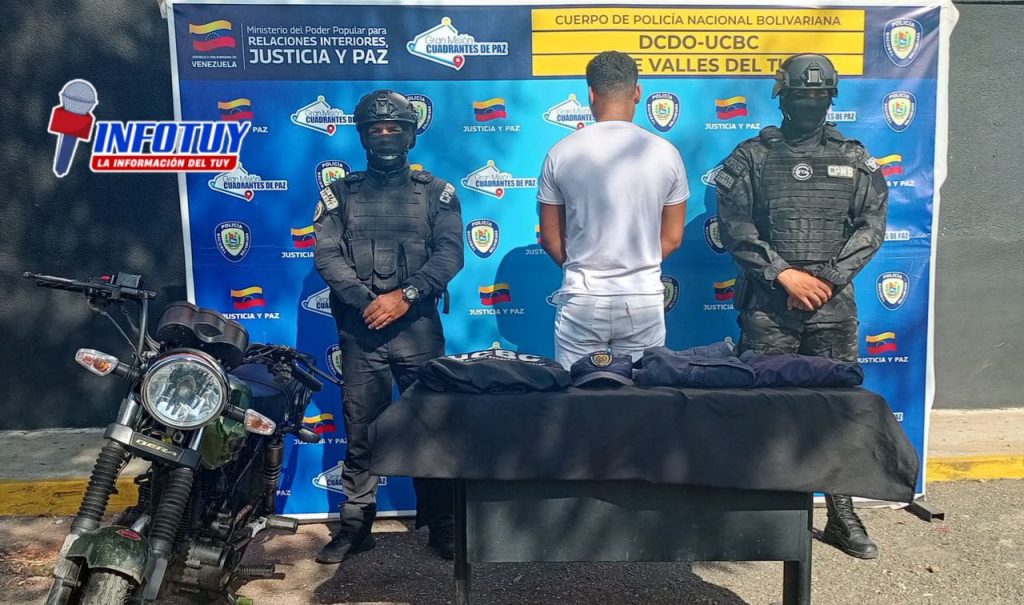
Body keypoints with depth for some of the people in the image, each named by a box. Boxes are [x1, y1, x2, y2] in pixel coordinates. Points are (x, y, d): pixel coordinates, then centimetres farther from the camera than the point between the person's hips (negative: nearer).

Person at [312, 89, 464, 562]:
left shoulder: (436, 192, 8)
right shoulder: (340, 194, 10)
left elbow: (449, 254, -3)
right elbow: (327, 256, -1)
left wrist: (405, 295, -16)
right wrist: (367, 302, -14)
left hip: (419, 327, -1)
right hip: (360, 329, 1)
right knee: (360, 431, 6)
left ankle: (441, 524, 16)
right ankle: (355, 525, 19)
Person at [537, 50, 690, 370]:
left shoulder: (561, 154, -5)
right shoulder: (665, 153, -2)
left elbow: (550, 238, 2)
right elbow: (672, 238, 4)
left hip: (581, 299, -1)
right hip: (644, 299, 1)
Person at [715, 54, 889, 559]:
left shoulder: (854, 159, 11)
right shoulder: (751, 157, 3)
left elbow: (871, 226, 5)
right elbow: (734, 225, -5)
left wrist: (828, 278, -9)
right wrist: (784, 274, -13)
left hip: (834, 306, 2)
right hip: (767, 305, -2)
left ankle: (842, 516, 20)